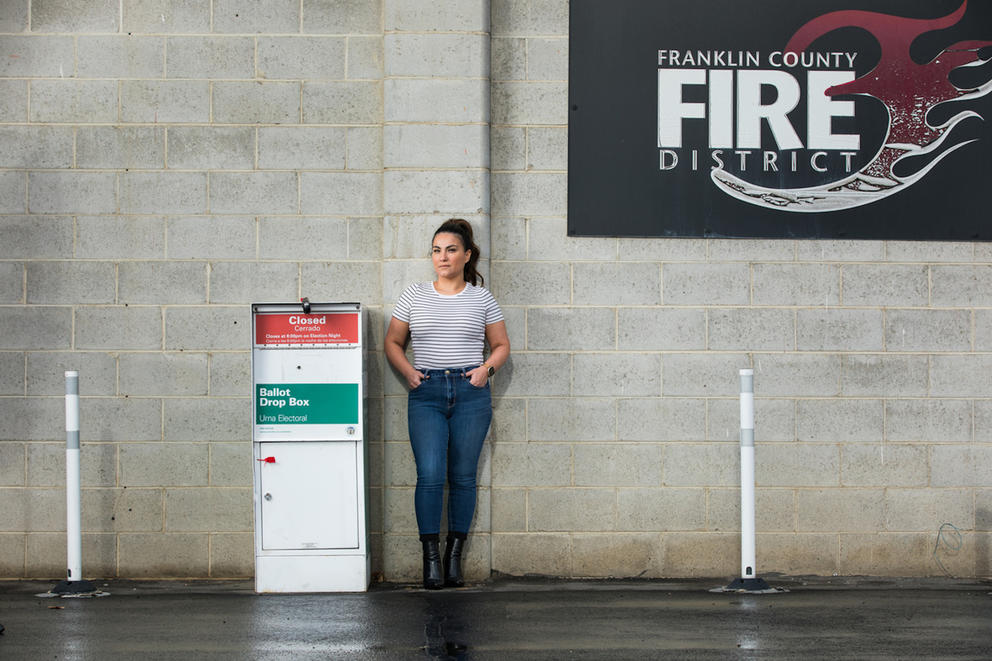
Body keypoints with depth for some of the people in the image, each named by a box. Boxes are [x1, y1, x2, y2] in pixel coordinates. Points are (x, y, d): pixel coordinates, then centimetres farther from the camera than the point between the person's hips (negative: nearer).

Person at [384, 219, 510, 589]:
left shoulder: (481, 299, 8)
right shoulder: (413, 296, 9)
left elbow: (501, 345, 15)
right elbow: (393, 342, 14)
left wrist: (487, 368, -3)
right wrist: (408, 371, -2)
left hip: (470, 393, 0)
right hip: (426, 393, 0)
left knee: (463, 476, 2)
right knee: (430, 475, -11)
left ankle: (455, 558, 10)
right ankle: (431, 559, -5)